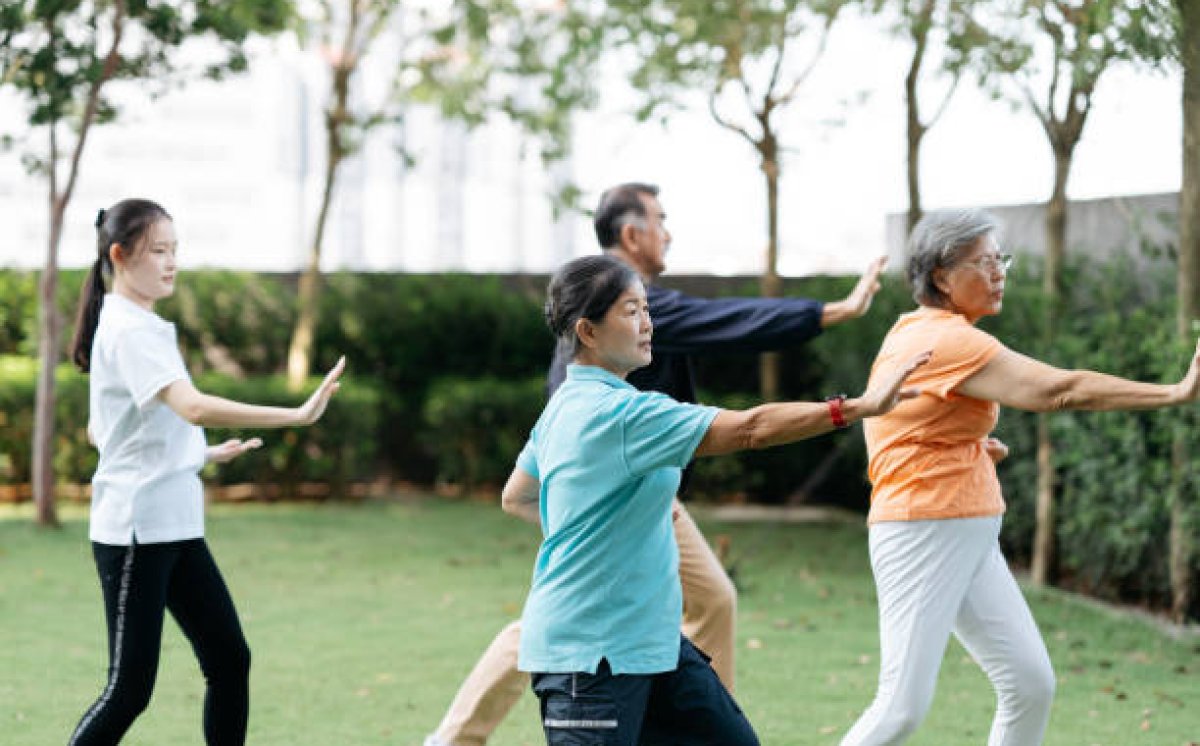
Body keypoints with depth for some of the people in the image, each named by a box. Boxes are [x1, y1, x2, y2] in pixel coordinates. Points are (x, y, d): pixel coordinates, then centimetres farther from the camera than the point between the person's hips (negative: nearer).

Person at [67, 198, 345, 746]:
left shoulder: (139, 326, 14)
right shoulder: (130, 331, -16)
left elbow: (99, 430, 22)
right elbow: (193, 407, -31)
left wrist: (200, 453, 20)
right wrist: (298, 414, -36)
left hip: (176, 527, 10)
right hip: (134, 531, -10)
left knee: (229, 659, 7)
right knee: (130, 686, -5)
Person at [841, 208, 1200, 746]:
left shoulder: (912, 332, 13)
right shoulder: (947, 340, -17)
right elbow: (1056, 389, -25)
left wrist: (969, 446, 8)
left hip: (972, 539, 10)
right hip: (922, 534, -10)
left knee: (1031, 682, 4)